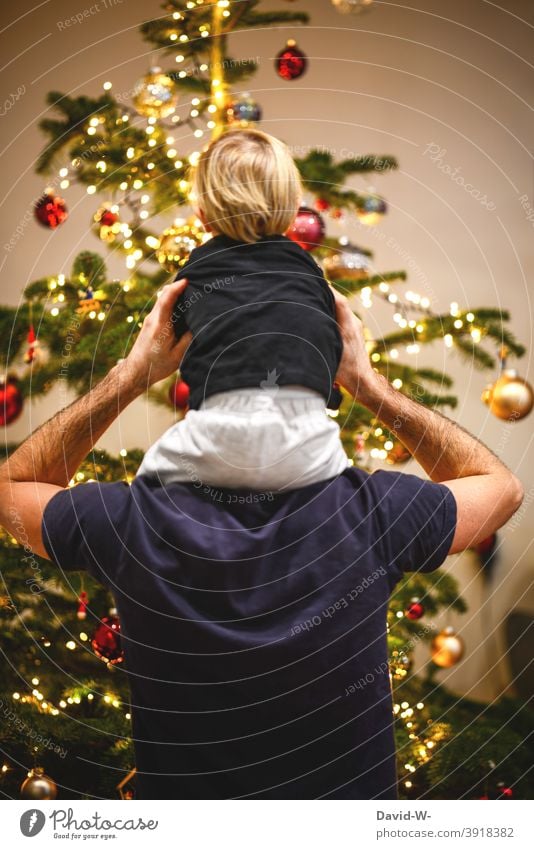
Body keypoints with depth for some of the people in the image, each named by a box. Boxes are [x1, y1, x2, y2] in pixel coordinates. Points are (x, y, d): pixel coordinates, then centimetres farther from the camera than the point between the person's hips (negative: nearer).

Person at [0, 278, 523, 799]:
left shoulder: (136, 521, -24)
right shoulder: (367, 512, -24)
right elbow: (501, 485, -2)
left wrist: (130, 374, -10)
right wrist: (368, 382, -9)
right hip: (353, 815, 0)